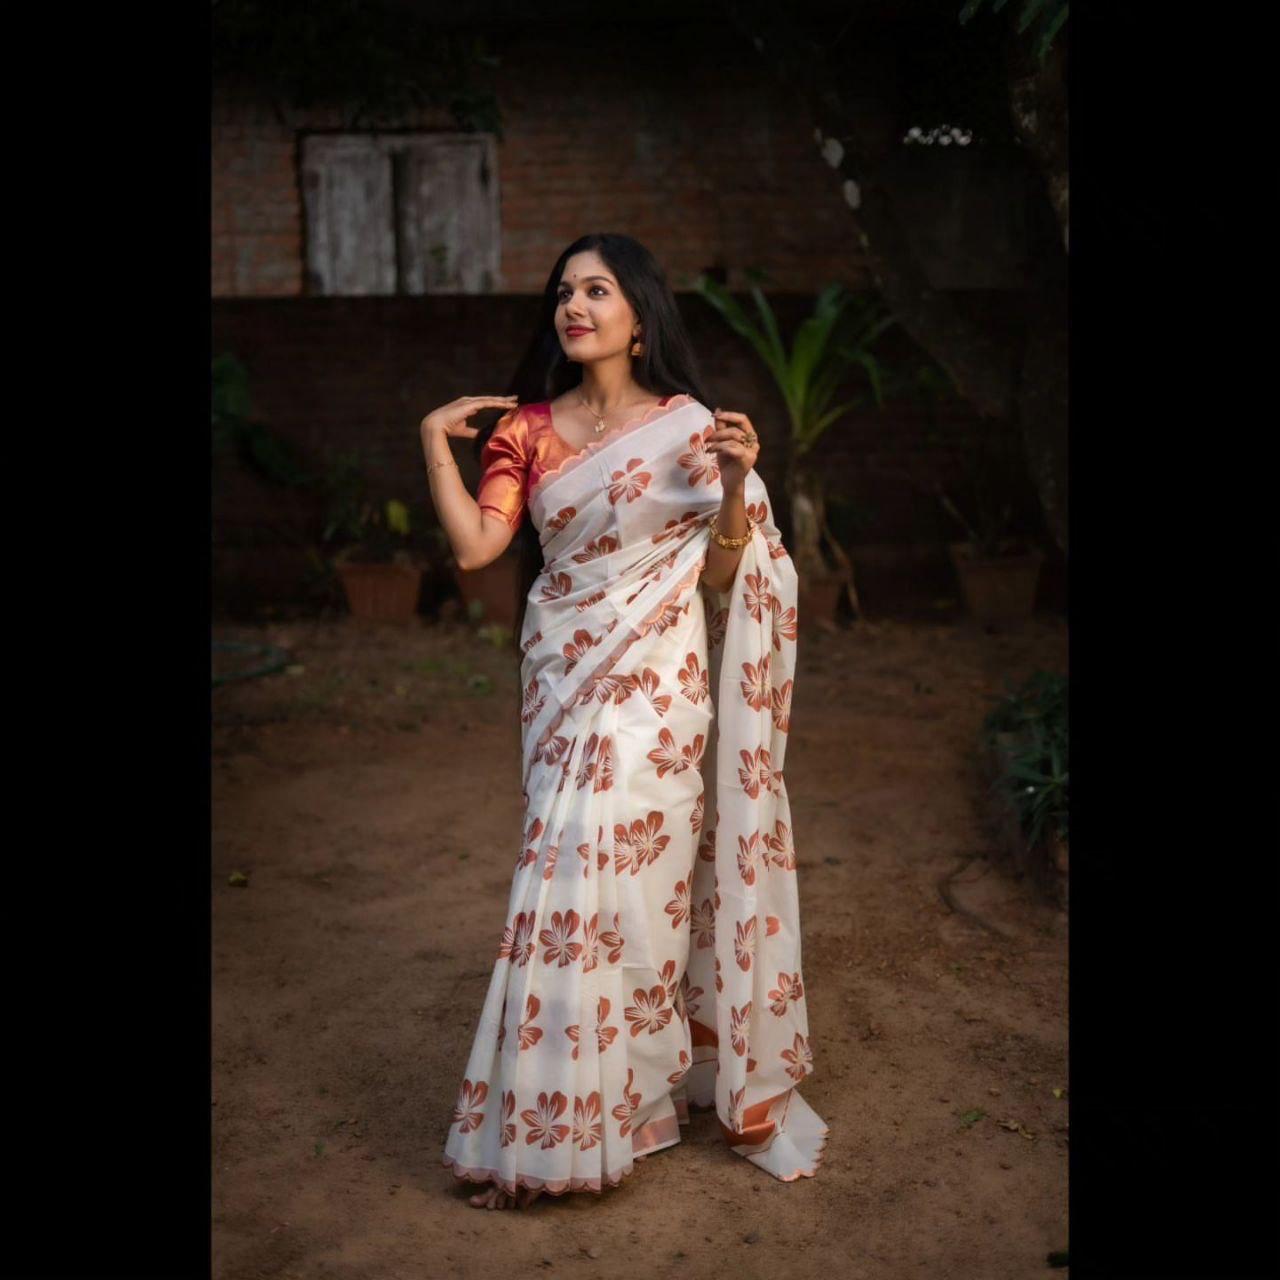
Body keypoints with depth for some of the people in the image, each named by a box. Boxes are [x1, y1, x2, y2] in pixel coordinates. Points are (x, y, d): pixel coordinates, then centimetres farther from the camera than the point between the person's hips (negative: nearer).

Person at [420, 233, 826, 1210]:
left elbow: (725, 570, -3)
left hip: (658, 680, -3)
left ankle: (554, 1128, 12)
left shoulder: (691, 426, -1)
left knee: (594, 878, -4)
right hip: (565, 677, 3)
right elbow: (474, 546, -6)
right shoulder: (526, 430, 5)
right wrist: (436, 443, -5)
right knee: (613, 880, 8)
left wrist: (738, 482, -18)